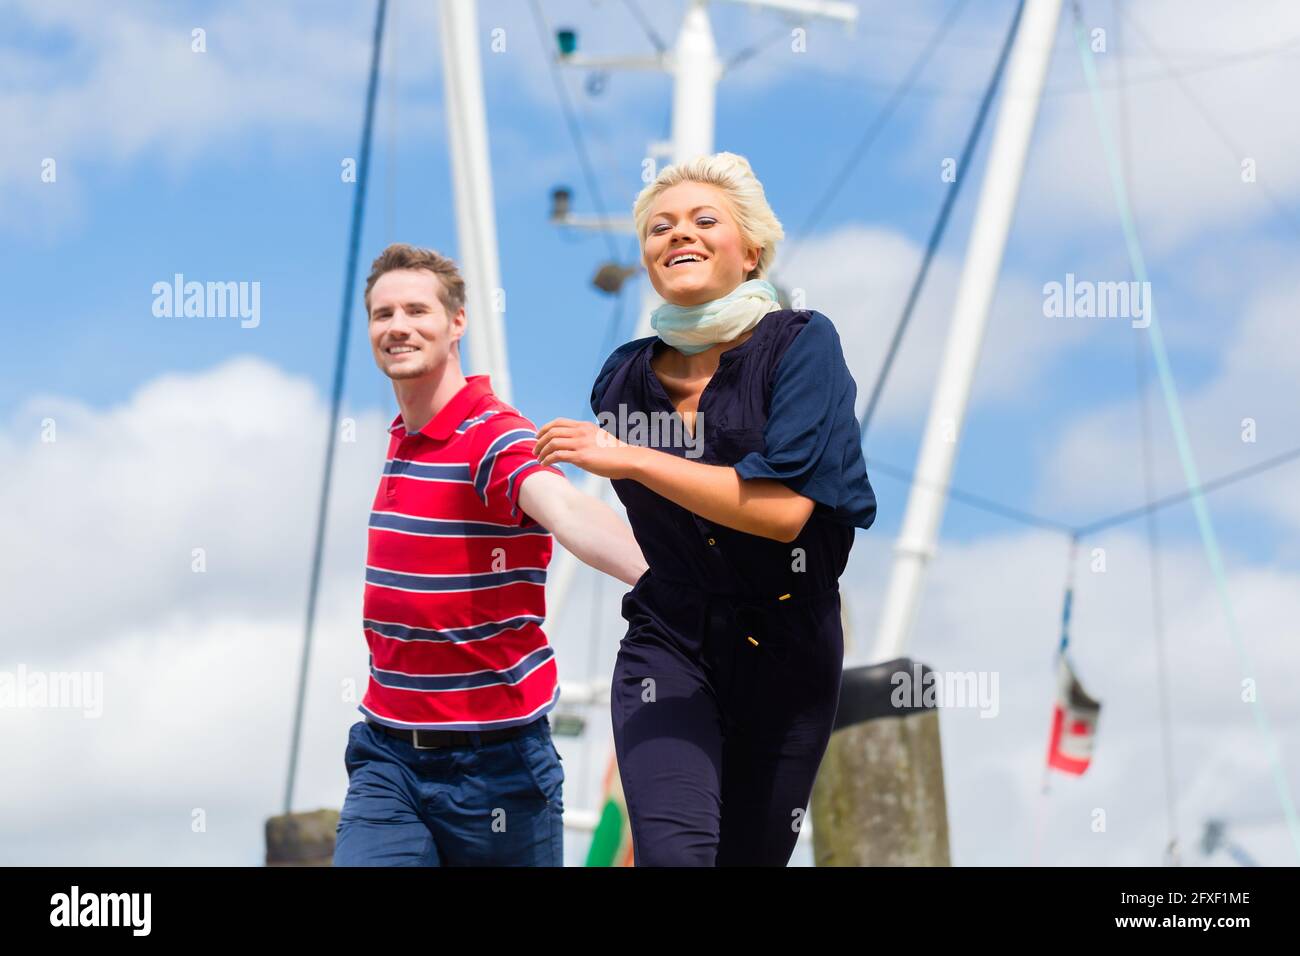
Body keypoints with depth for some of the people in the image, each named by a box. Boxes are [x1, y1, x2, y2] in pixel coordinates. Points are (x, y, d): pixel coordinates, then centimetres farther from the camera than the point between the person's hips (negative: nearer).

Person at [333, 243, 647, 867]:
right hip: (386, 755, 6)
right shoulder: (401, 440, 11)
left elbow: (566, 510, -36)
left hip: (493, 762, -6)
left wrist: (655, 576, -57)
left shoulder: (494, 436, -15)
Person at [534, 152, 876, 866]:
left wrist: (628, 459, -21)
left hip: (786, 652, -1)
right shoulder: (625, 377, 4)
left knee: (751, 856, 6)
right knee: (674, 853, -22)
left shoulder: (801, 344, -9)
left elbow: (784, 506, -22)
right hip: (667, 645, 1)